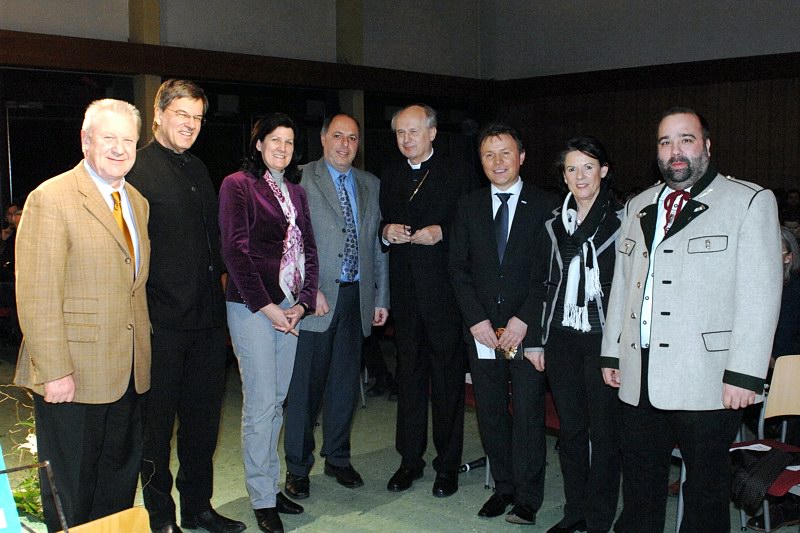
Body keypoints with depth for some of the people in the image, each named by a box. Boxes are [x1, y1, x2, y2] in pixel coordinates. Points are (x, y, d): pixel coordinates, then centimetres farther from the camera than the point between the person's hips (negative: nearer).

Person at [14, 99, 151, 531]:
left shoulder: (138, 202, 11)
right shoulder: (51, 199, -12)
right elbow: (37, 296, -17)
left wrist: (145, 339, 9)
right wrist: (55, 371, -19)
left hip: (129, 373, 7)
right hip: (72, 378, -7)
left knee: (120, 483, 18)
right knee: (70, 494, 9)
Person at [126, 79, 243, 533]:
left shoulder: (198, 169, 16)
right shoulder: (138, 170, -10)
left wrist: (221, 274, 14)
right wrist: (144, 309, -16)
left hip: (207, 316, 8)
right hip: (163, 321, -7)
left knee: (204, 416, 16)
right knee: (158, 420, 6)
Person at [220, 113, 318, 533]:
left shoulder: (295, 191, 14)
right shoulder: (237, 185, -4)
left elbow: (309, 249, 12)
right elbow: (235, 250, -11)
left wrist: (302, 302, -1)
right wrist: (267, 307, -13)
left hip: (289, 308, 6)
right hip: (251, 307, -6)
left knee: (277, 401, 11)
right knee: (260, 404, -3)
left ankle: (271, 485, 21)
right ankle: (262, 499, 7)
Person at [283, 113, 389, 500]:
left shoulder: (370, 185, 14)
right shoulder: (302, 179, -2)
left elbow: (378, 244, 14)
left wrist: (381, 297, 11)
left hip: (356, 294, 5)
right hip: (314, 296, -4)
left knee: (345, 382, 12)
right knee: (305, 383, 1)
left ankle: (338, 458, 27)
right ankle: (298, 467, 14)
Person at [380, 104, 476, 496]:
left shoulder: (458, 173, -1)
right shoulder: (390, 177, 14)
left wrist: (441, 233, -18)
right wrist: (386, 232, -2)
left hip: (444, 290, -4)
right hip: (404, 290, 5)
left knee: (447, 377, 3)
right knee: (409, 373, 11)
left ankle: (448, 464, 14)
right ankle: (410, 460, 22)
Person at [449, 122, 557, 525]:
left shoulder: (546, 205, 0)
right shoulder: (468, 207, 10)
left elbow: (550, 270, -5)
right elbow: (458, 268, 7)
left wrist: (523, 319, -12)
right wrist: (476, 319, -5)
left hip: (528, 329, -3)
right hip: (482, 330, 3)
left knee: (528, 414, 1)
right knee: (490, 414, 9)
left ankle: (527, 499, 13)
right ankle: (503, 487, 23)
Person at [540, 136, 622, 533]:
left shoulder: (621, 219, -5)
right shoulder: (556, 222, 11)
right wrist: (540, 339, 11)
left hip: (603, 337, -4)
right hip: (562, 337, 5)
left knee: (603, 430, 3)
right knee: (570, 429, 12)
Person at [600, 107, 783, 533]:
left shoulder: (749, 201, -3)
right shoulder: (639, 207, 15)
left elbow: (760, 294, -9)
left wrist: (744, 373, -15)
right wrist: (611, 352, 14)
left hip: (707, 381, -5)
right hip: (640, 376, 5)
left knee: (706, 490, 7)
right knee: (639, 483, 15)